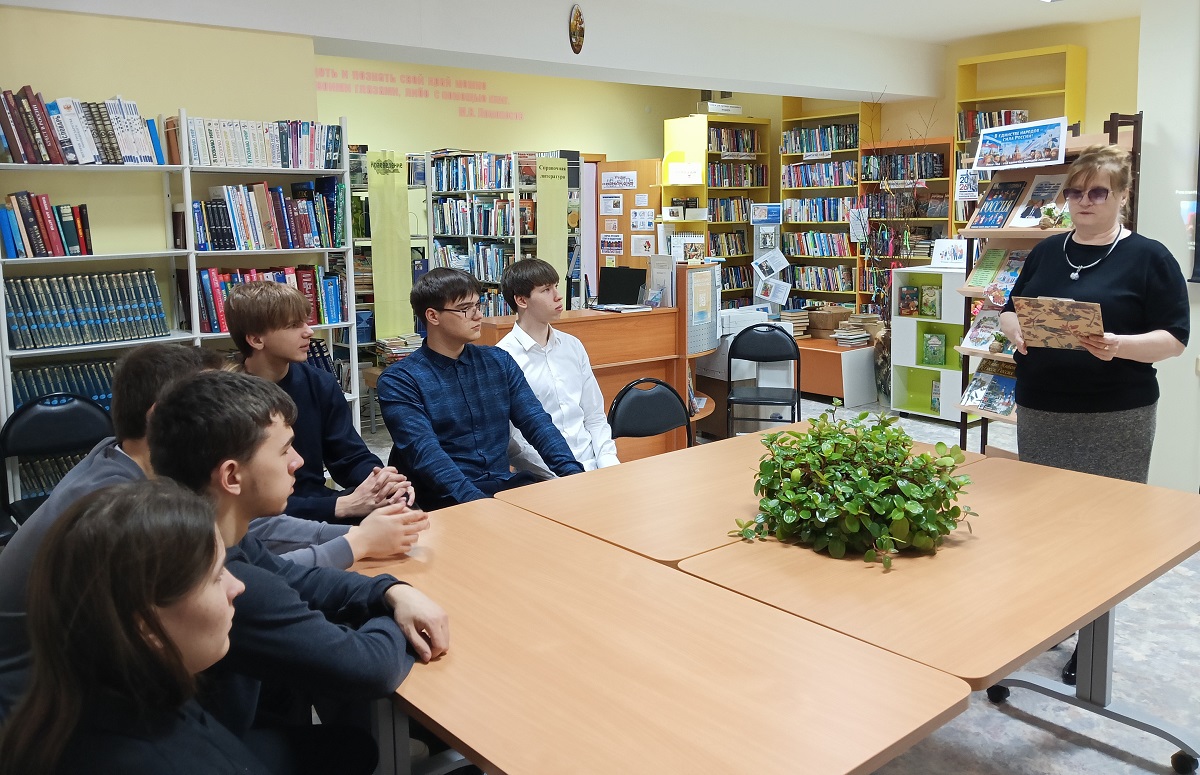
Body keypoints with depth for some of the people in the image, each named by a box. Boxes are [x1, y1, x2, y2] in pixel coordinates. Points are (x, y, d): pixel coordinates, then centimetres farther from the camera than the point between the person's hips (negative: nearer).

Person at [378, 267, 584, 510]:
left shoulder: (499, 362, 11)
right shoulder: (399, 381, -4)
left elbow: (537, 422, 3)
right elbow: (424, 452, -16)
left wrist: (573, 473, -14)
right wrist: (477, 501, -30)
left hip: (505, 484, 5)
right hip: (446, 499, -5)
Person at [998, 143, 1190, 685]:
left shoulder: (1149, 257, -2)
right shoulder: (1047, 252, 12)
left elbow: (1175, 337, -5)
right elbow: (1009, 311, 16)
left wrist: (1120, 346, -24)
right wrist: (1018, 332, -7)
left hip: (1116, 417, -4)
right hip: (1040, 410, 4)